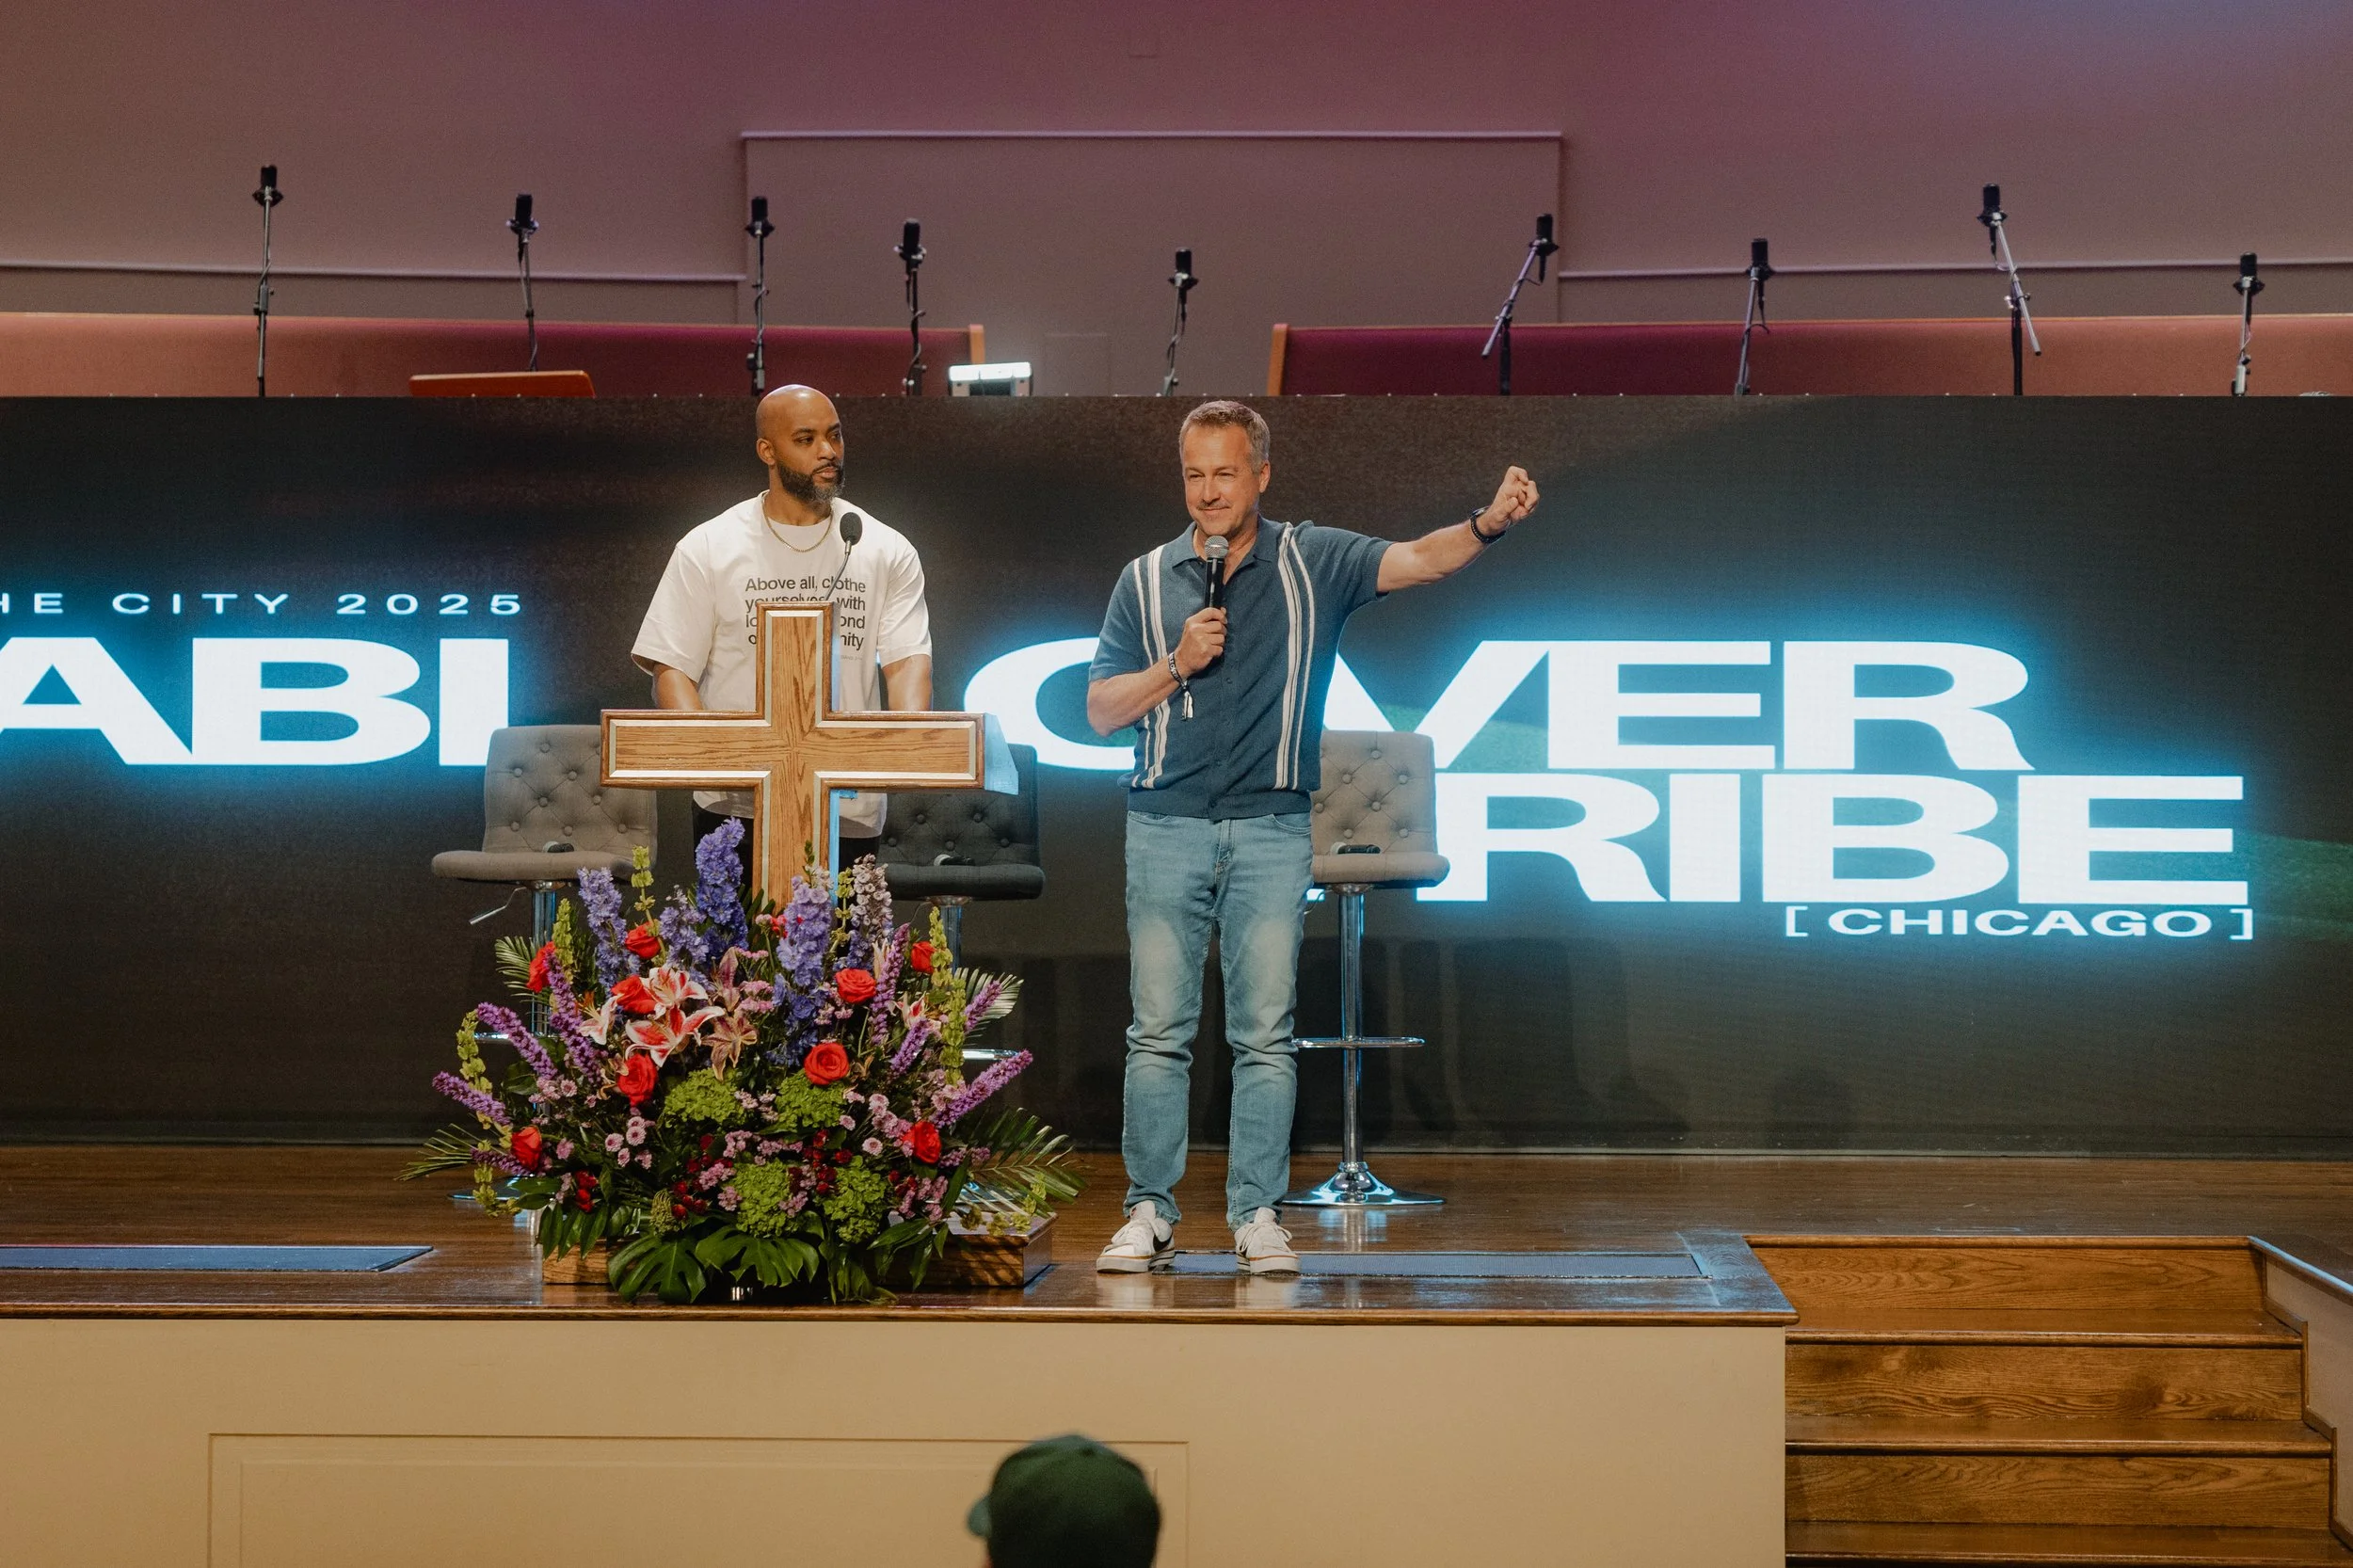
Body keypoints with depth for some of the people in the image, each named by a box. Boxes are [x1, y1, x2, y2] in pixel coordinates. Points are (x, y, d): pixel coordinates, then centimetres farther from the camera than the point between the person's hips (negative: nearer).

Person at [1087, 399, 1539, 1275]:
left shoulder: (1314, 563, 4)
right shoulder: (1147, 581, 8)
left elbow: (1420, 560, -11)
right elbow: (1101, 712, 7)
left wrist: (1490, 523, -29)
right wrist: (1178, 664, -8)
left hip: (1272, 829, -1)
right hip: (1167, 825, 1)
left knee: (1265, 1032, 0)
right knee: (1159, 1030, 2)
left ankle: (1258, 1213, 5)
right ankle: (1149, 1213, 8)